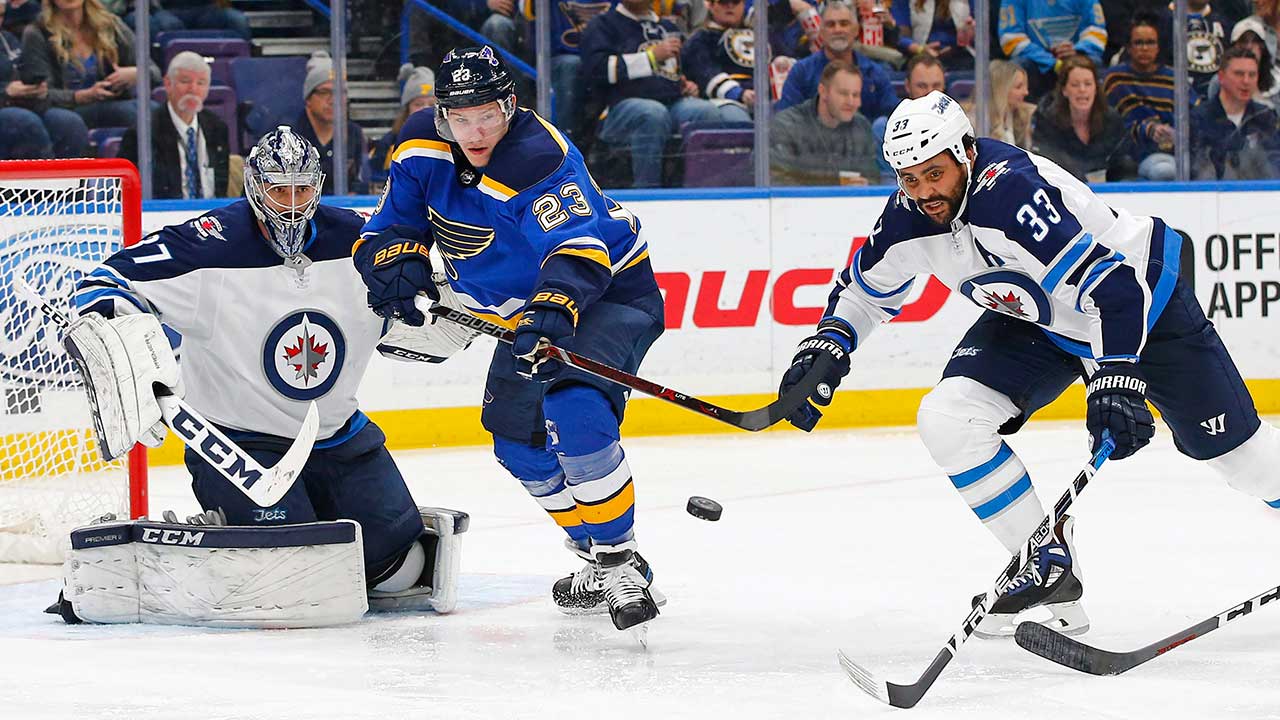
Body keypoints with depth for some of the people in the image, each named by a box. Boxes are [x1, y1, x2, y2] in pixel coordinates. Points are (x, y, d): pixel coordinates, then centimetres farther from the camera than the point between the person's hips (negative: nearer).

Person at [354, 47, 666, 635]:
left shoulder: (539, 158, -31)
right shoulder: (423, 149, -8)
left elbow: (579, 248, -41)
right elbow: (390, 227, -1)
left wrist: (555, 308, -58)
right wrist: (400, 261, -24)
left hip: (611, 292, -9)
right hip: (528, 307, 9)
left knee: (572, 410, -30)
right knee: (519, 440, 10)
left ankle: (621, 560, -21)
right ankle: (597, 564, 26)